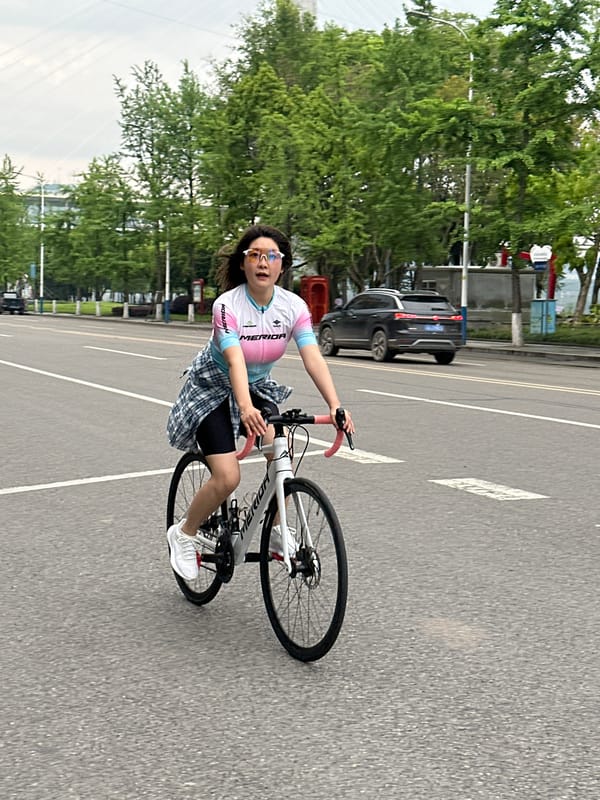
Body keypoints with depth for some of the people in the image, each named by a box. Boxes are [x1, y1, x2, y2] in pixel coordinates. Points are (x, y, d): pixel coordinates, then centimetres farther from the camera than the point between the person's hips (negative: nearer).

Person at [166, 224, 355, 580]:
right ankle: (184, 534, 9)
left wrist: (335, 405, -39)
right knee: (228, 477, -17)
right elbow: (235, 361, -39)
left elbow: (313, 358, -25)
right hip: (212, 390, -4)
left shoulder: (294, 306, -15)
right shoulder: (227, 305, -26)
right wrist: (246, 408, -56)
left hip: (257, 387, 4)